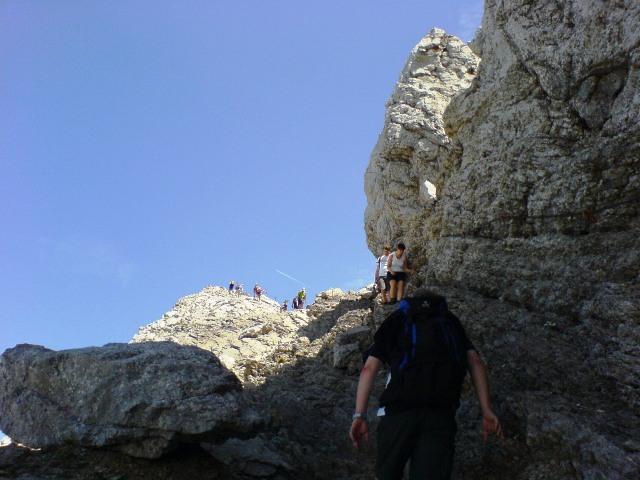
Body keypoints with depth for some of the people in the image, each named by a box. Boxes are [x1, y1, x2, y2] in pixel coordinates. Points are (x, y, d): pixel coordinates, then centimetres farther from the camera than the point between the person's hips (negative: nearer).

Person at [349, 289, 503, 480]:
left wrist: (359, 415, 6)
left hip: (399, 408, -1)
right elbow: (475, 362, 11)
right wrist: (487, 411, 6)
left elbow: (369, 369, 10)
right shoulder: (451, 322, 27)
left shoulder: (398, 319, 23)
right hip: (441, 414, 1)